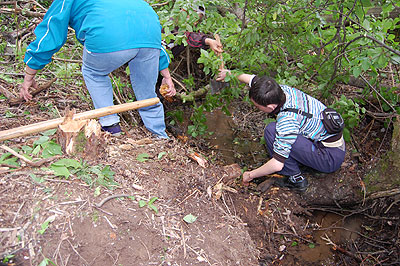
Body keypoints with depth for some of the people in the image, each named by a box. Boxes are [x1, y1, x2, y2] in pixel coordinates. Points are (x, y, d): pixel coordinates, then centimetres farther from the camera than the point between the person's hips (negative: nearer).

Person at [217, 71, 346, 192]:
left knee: (271, 130, -19)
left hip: (330, 159, -9)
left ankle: (296, 179, -8)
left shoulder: (288, 120, -30)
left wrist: (251, 175, -12)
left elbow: (277, 164, -27)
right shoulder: (282, 89, -8)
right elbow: (253, 79, 11)